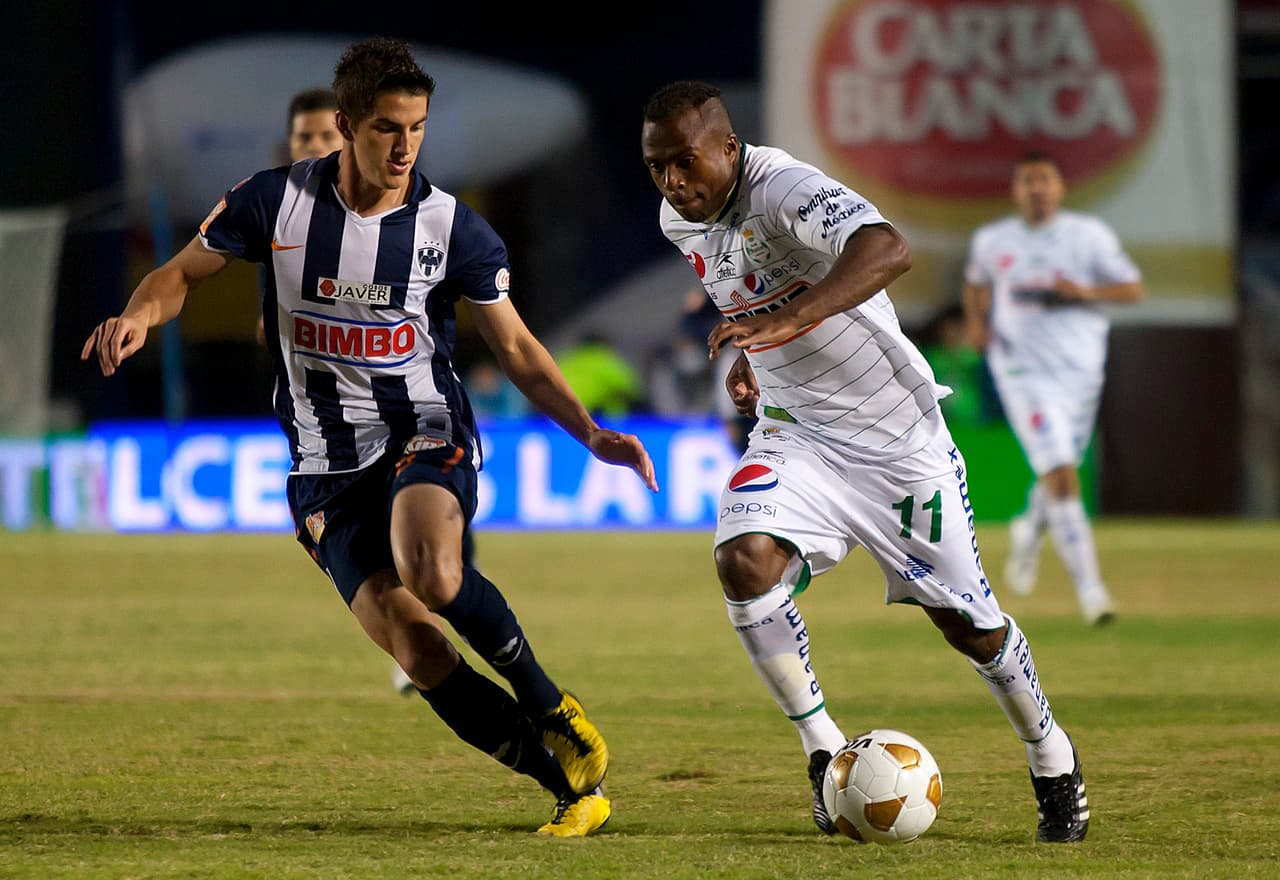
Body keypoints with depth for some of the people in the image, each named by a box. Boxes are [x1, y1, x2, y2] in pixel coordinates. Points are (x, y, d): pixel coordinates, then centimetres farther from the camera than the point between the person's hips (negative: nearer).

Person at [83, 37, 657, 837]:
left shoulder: (451, 227, -5)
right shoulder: (278, 201, -4)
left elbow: (517, 349, 3)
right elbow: (185, 274, 7)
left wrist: (592, 433, -8)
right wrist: (139, 316, -16)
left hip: (427, 435, -1)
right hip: (329, 465, 2)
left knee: (431, 572, -35)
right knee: (410, 645, -16)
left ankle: (549, 707, -11)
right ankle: (573, 786, -8)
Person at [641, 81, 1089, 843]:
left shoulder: (784, 189, -26)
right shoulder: (681, 221, -1)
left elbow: (887, 251, -47)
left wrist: (790, 320, -59)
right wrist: (749, 353, 9)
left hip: (898, 432, -5)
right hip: (795, 431, 5)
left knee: (967, 621, 2)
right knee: (745, 560, -23)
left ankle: (1054, 760, 27)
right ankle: (824, 751, -8)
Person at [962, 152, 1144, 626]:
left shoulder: (1090, 235, 1)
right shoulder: (992, 240, 5)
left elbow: (1134, 288, 0)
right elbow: (976, 280, 24)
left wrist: (1085, 292, -17)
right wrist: (976, 322, 5)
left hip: (1080, 368, 2)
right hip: (1024, 369, -2)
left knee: (1060, 472, 12)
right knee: (1060, 474, -16)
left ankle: (1029, 531, 48)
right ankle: (1088, 586, -18)